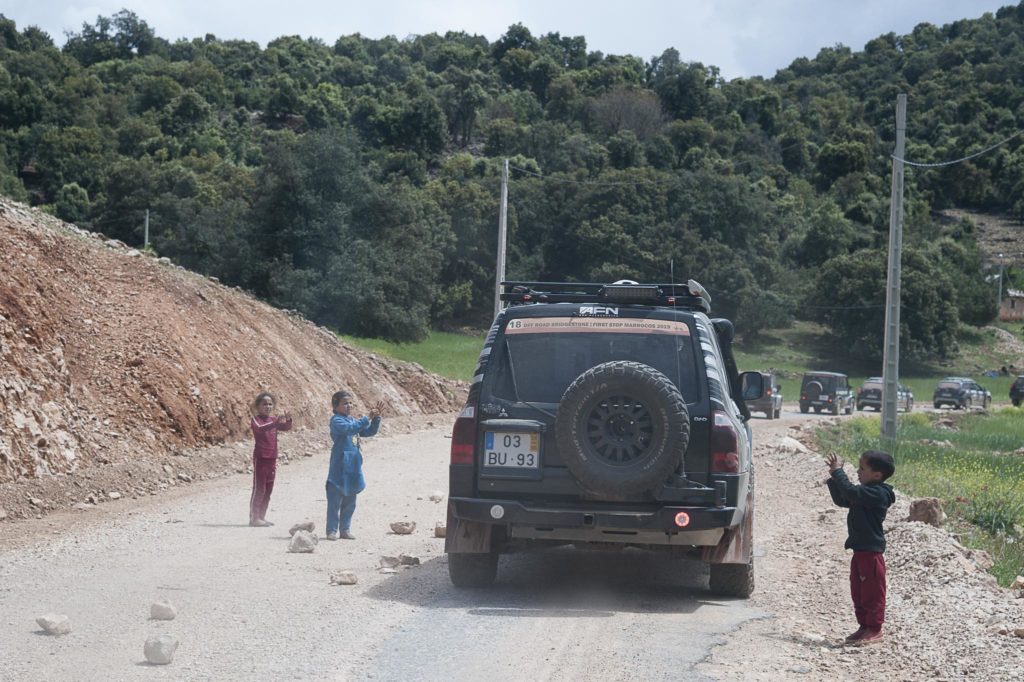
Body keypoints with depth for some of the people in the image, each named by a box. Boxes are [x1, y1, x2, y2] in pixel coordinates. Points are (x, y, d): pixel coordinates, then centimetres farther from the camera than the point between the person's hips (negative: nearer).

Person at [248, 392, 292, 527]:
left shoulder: (273, 420, 12)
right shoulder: (256, 419, -7)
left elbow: (286, 428, 0)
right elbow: (260, 428, -29)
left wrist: (288, 420, -23)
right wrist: (276, 422, -43)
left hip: (272, 458, 7)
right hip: (260, 458, -7)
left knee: (268, 490, 10)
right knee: (258, 489, -6)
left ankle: (262, 517, 17)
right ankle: (254, 517, -3)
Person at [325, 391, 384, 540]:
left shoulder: (354, 420, 16)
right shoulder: (336, 420, -8)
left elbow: (370, 432, 17)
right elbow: (349, 428, -26)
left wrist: (376, 417, 2)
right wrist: (368, 418, -27)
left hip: (354, 467, 8)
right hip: (340, 467, -8)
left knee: (349, 502, 12)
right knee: (335, 500, -4)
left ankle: (345, 529, 19)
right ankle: (332, 530, 0)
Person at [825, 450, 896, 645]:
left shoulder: (877, 494, -18)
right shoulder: (866, 493, 12)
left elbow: (850, 492, -29)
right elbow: (841, 499, 18)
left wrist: (838, 471, -19)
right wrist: (834, 477, 9)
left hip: (871, 552, -10)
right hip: (861, 550, 10)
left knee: (872, 592, -1)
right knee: (858, 591, 15)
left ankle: (874, 629, 7)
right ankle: (865, 626, 23)